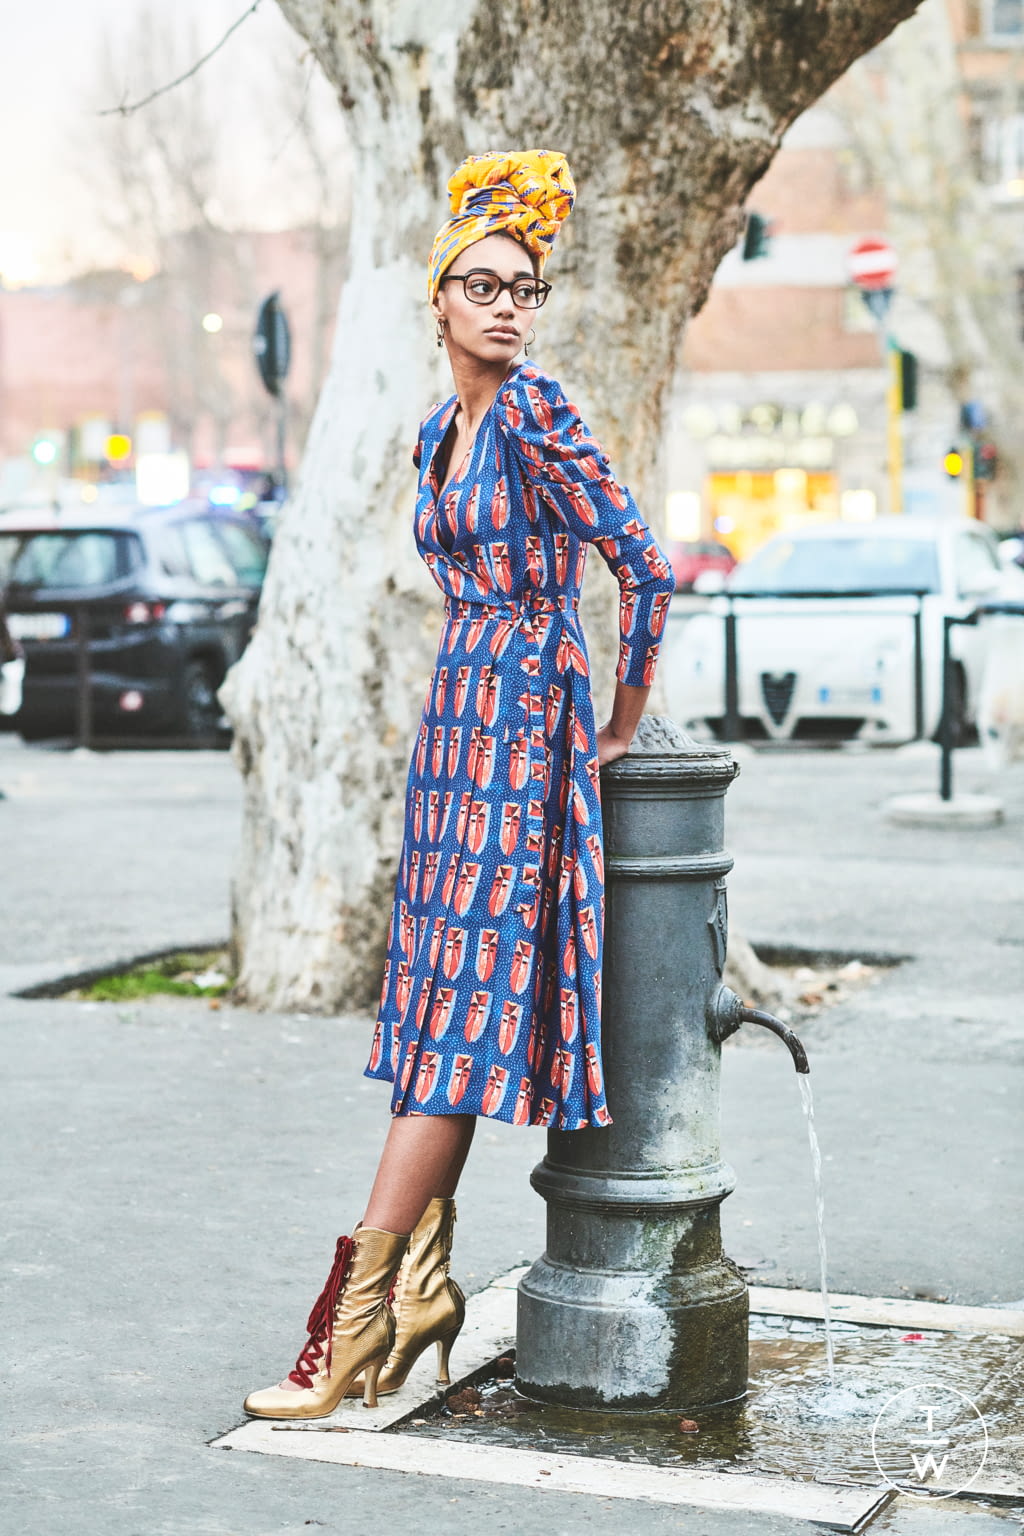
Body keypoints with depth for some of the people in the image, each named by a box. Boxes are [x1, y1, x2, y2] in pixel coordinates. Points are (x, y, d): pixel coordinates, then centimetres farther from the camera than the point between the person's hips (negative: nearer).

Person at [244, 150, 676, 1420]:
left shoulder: (533, 411, -11)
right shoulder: (440, 431, 14)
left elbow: (643, 565, -14)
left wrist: (619, 727, -5)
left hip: (522, 724, -8)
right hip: (458, 715, 9)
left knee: (461, 1012, -8)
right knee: (439, 1003, 7)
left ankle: (359, 1306, -6)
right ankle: (422, 1281, 13)